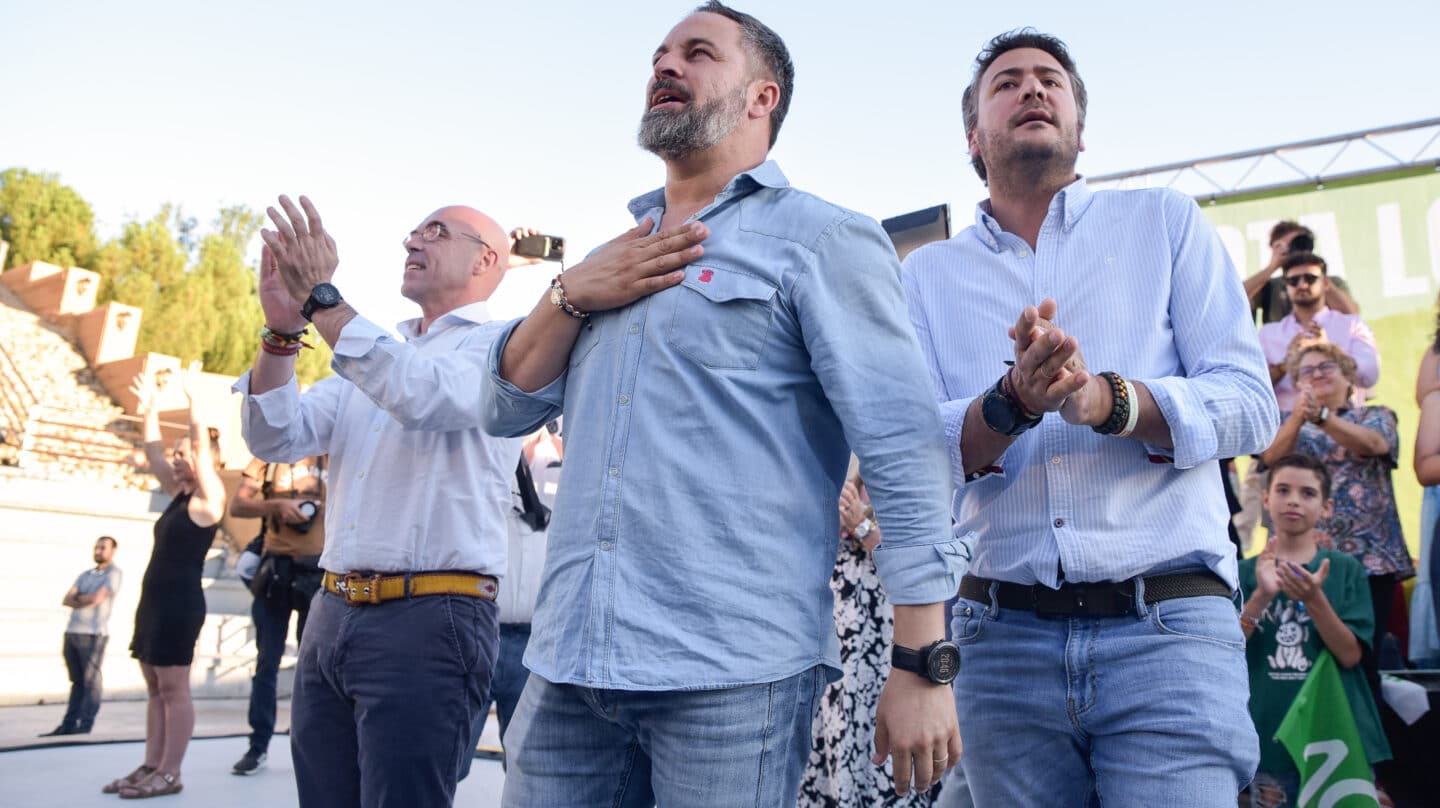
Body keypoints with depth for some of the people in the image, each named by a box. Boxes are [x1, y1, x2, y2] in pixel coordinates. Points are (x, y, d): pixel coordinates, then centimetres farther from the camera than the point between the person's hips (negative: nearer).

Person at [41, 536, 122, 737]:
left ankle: (85, 727, -4)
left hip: (93, 634, -6)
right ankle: (68, 725, 10)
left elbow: (97, 598, -13)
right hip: (72, 631, 6)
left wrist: (78, 599, 4)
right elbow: (67, 600, 8)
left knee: (91, 681, -5)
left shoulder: (114, 573, 1)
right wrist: (87, 601, -8)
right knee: (77, 681, 8)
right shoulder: (85, 575, 20)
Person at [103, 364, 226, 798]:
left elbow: (203, 448, -20)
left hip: (181, 600, -9)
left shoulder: (209, 498, -8)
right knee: (155, 687, 11)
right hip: (155, 598, 9)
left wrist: (192, 398, -21)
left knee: (174, 687, -6)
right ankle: (151, 766, 17)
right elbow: (153, 454, 20)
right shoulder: (180, 494, 15)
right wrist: (150, 409, 18)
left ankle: (170, 774, -2)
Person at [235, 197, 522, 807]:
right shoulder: (372, 351, 19)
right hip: (332, 614, 7)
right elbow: (276, 438, 8)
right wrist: (282, 328, -6)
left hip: (428, 619, -7)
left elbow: (422, 395, -23)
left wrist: (321, 301, -19)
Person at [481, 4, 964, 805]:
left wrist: (925, 665, -15)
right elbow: (509, 409, 16)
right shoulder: (610, 258, 19)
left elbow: (904, 453, -9)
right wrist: (570, 295, 0)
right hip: (569, 660, 6)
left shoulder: (822, 240, 0)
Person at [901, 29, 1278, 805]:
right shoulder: (929, 274, 9)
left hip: (1166, 624, -1)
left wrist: (1104, 399, -19)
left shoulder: (1164, 222, 9)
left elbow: (1249, 403, -1)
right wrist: (1013, 403, -21)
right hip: (1004, 634, 1)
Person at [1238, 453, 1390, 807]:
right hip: (1269, 735, 0)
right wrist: (1261, 596, -24)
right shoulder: (1247, 572, 1)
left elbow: (1350, 655, -8)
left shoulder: (1346, 569, 0)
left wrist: (1313, 599, -24)